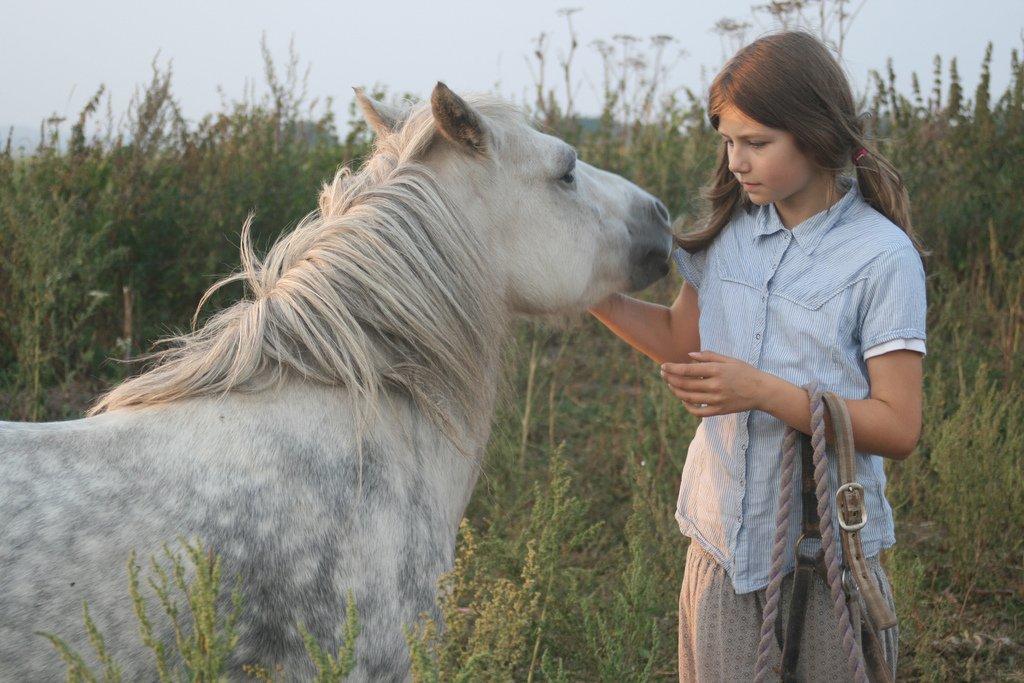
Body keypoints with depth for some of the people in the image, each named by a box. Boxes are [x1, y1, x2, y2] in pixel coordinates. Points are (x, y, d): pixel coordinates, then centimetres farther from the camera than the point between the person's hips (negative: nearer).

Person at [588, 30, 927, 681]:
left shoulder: (882, 257, -13)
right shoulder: (732, 226, 3)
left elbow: (900, 428, -15)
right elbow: (682, 338, 17)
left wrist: (765, 392, -23)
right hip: (722, 536, 5)